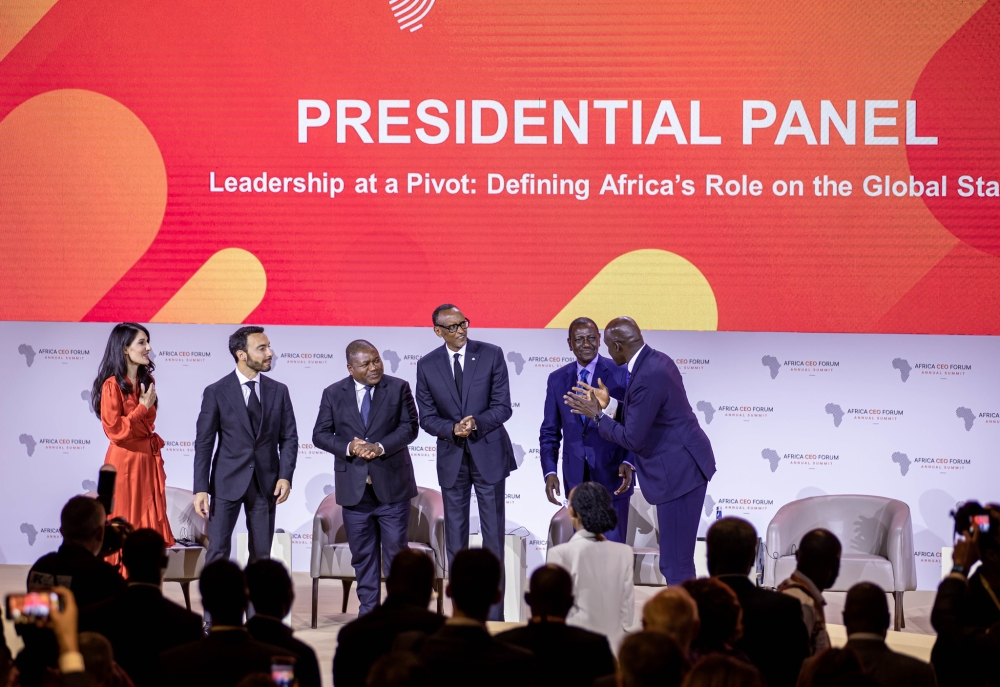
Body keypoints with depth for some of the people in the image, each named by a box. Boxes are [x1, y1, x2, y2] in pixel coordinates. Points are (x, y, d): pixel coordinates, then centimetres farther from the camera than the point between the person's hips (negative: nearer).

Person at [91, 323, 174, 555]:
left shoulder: (146, 381, 11)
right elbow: (114, 430, -17)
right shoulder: (113, 385, -12)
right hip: (124, 462, -7)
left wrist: (156, 455, 16)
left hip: (148, 460, 7)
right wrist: (143, 407, -15)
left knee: (149, 529, 5)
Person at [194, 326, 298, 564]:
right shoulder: (216, 392, -3)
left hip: (265, 482, 3)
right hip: (228, 482, -3)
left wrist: (285, 476, -8)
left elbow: (289, 437, 7)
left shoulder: (278, 391, 5)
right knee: (218, 552, -7)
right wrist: (200, 489, -10)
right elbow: (203, 443, -3)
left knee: (261, 555, 5)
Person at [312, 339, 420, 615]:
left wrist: (381, 447, -19)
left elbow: (409, 427, -5)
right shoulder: (333, 394, 3)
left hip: (392, 485, -1)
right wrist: (348, 447, -16)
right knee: (362, 554, 7)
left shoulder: (398, 388, 0)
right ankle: (368, 610, 15)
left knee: (396, 549, 1)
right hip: (354, 487, 1)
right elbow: (320, 434, 2)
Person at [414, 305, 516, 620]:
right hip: (452, 459, 2)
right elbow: (427, 417, 1)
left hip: (488, 455, -2)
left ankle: (494, 615, 2)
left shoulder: (491, 355, -5)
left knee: (493, 535, -1)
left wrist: (476, 423, -24)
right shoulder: (427, 366, 0)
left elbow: (503, 406, -6)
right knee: (455, 538, 7)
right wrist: (453, 429, -19)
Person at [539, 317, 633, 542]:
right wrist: (549, 472, -2)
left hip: (611, 473, -3)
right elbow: (550, 432, 10)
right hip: (576, 478, 3)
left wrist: (628, 462, -18)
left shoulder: (620, 373, -4)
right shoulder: (557, 379, 7)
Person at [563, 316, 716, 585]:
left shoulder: (648, 378, -23)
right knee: (676, 561, 15)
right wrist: (608, 404, 10)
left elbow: (633, 439, -18)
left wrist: (596, 415, -7)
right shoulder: (656, 360, 8)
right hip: (683, 465, 11)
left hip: (679, 472, -11)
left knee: (675, 563, -7)